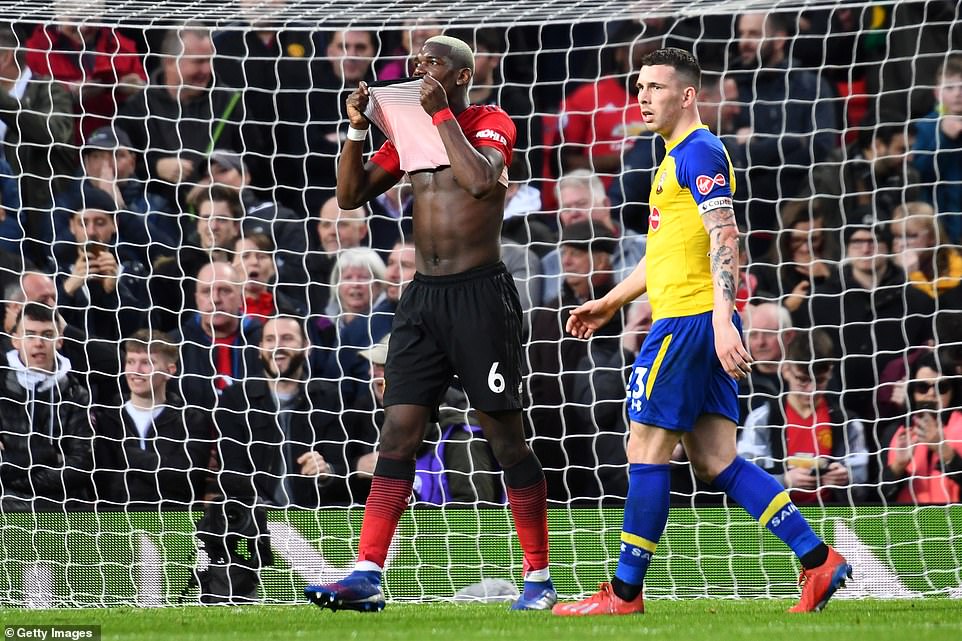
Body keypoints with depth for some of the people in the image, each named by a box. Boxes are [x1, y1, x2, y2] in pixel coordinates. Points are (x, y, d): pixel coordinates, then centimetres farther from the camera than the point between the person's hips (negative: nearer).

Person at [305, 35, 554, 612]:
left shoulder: (491, 124, -4)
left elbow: (481, 180, -24)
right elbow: (351, 195, 15)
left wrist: (441, 113, -16)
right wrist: (357, 130, 0)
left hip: (481, 294, -6)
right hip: (424, 296, 6)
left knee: (505, 434, -1)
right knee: (398, 431, -2)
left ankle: (539, 578, 7)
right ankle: (366, 576, -6)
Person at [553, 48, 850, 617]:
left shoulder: (699, 152, -10)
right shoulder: (679, 158, 22)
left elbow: (724, 238, -20)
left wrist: (722, 320, -30)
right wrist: (610, 304, 33)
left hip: (690, 319, -10)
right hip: (694, 321, 10)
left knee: (647, 452, -4)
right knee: (716, 460, 5)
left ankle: (625, 592, 2)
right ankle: (820, 561, 1)